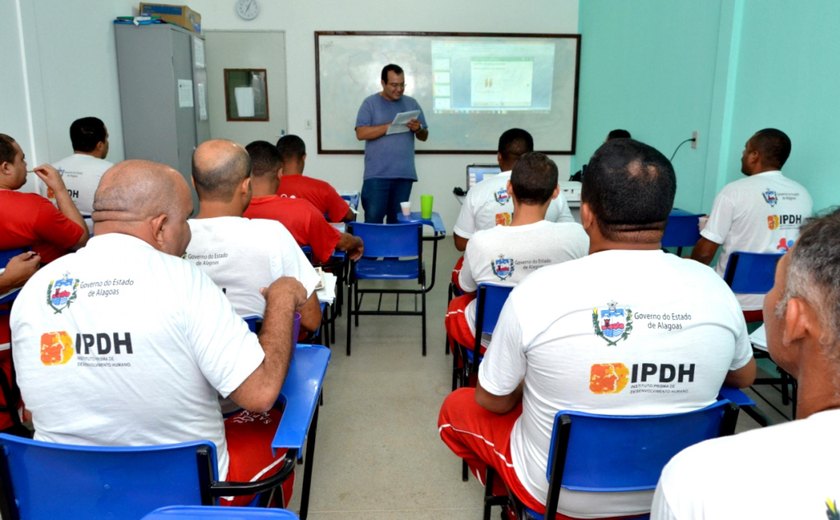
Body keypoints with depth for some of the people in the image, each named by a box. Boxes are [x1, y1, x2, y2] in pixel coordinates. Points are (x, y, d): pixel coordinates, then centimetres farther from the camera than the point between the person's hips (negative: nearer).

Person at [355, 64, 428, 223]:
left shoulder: (412, 103, 12)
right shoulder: (370, 103, 1)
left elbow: (424, 136, 14)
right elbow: (361, 133, -9)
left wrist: (418, 129, -9)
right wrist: (391, 125, -16)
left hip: (404, 173, 3)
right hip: (377, 174, -3)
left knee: (398, 220, 9)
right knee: (373, 219, -4)